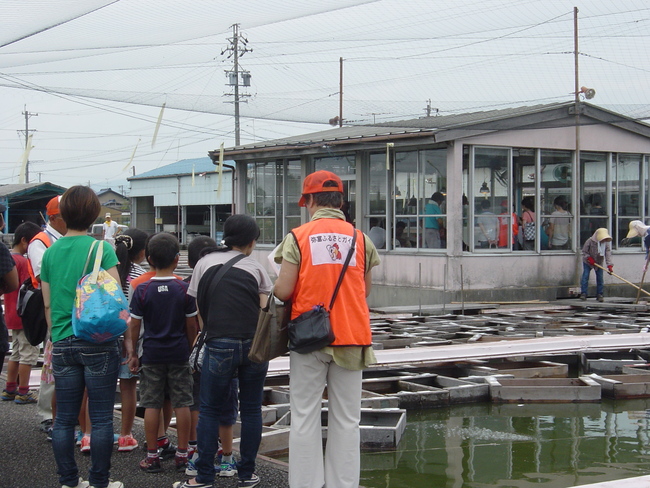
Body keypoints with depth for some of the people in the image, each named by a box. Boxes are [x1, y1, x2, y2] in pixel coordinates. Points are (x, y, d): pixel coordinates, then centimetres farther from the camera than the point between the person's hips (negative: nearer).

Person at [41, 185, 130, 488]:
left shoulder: (50, 252, 6)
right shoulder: (101, 249, -8)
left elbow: (47, 304, 11)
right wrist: (127, 338, -1)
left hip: (62, 344, 4)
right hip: (99, 342, -4)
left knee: (64, 418, 10)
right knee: (101, 418, 4)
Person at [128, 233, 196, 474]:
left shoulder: (142, 290, -6)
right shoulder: (184, 289, -5)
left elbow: (134, 325, -3)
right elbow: (190, 325, -1)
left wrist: (133, 354, 8)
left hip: (151, 354, 0)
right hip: (179, 354, 0)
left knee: (151, 405, 5)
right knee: (182, 404, 6)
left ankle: (152, 456, 9)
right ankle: (182, 454, 10)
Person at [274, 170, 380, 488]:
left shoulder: (298, 237, -5)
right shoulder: (360, 238, 4)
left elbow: (283, 291, -9)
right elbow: (364, 291, 11)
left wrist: (275, 288, 13)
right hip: (351, 337, 2)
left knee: (305, 417, 6)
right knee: (346, 419, 8)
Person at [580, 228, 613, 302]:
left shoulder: (607, 243, -15)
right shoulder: (590, 241, -22)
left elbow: (608, 254, -22)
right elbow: (584, 251, -10)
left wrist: (610, 265, -33)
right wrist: (589, 258, -22)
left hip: (599, 263, 3)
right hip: (588, 262, -3)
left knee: (600, 278, -2)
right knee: (585, 276, -12)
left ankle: (599, 295, 5)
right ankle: (583, 293, -8)